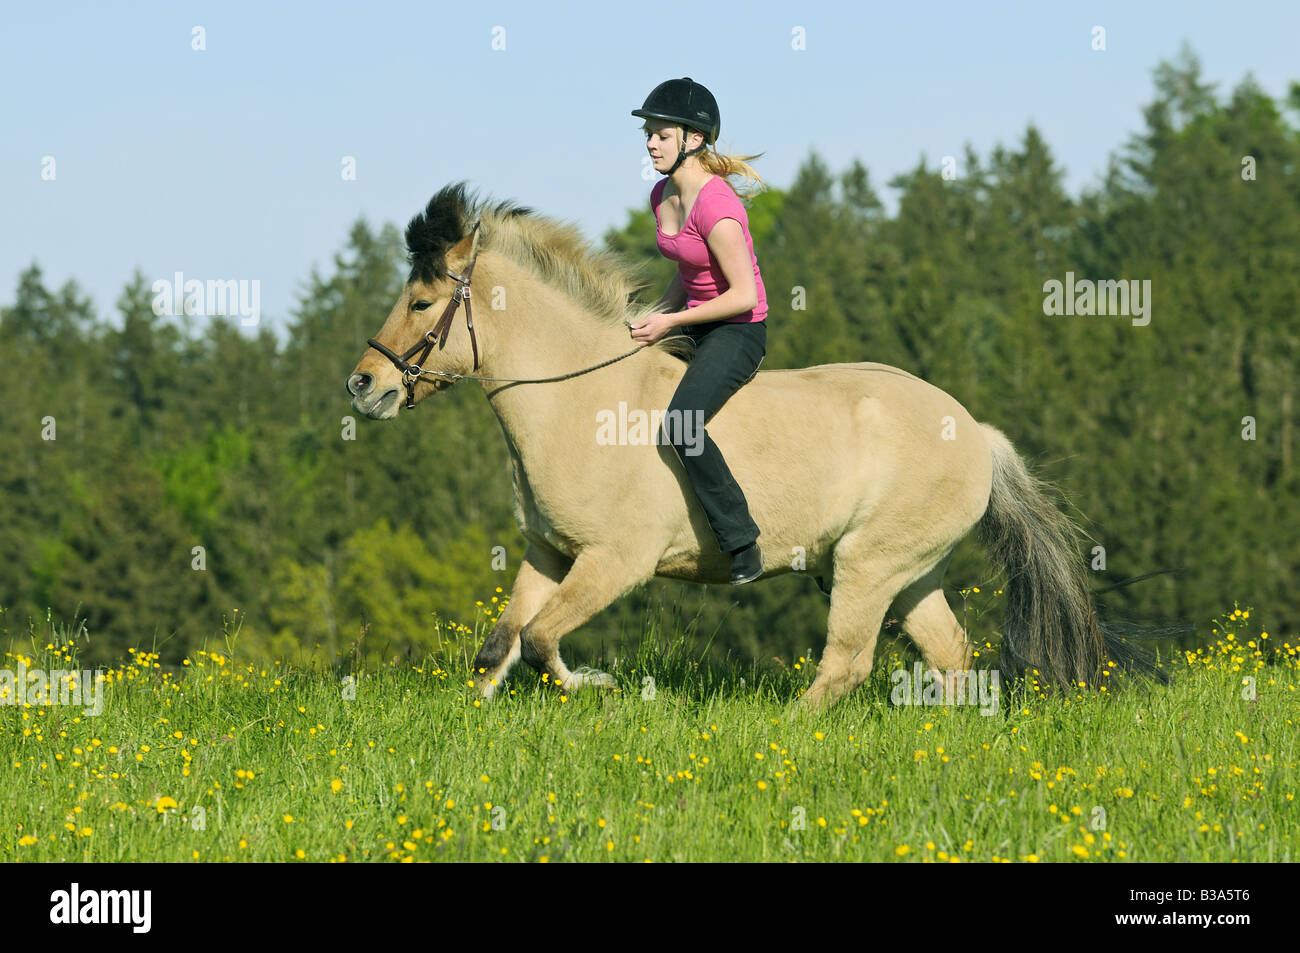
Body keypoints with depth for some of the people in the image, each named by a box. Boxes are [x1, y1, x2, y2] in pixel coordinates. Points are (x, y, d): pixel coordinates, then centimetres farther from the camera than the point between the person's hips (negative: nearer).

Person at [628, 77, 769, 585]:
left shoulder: (716, 208, -24)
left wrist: (669, 322, -18)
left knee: (680, 427, -28)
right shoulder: (662, 196, 4)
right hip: (693, 324, 10)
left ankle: (743, 542, -20)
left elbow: (744, 295, -24)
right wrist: (657, 317, 3)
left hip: (739, 332, -10)